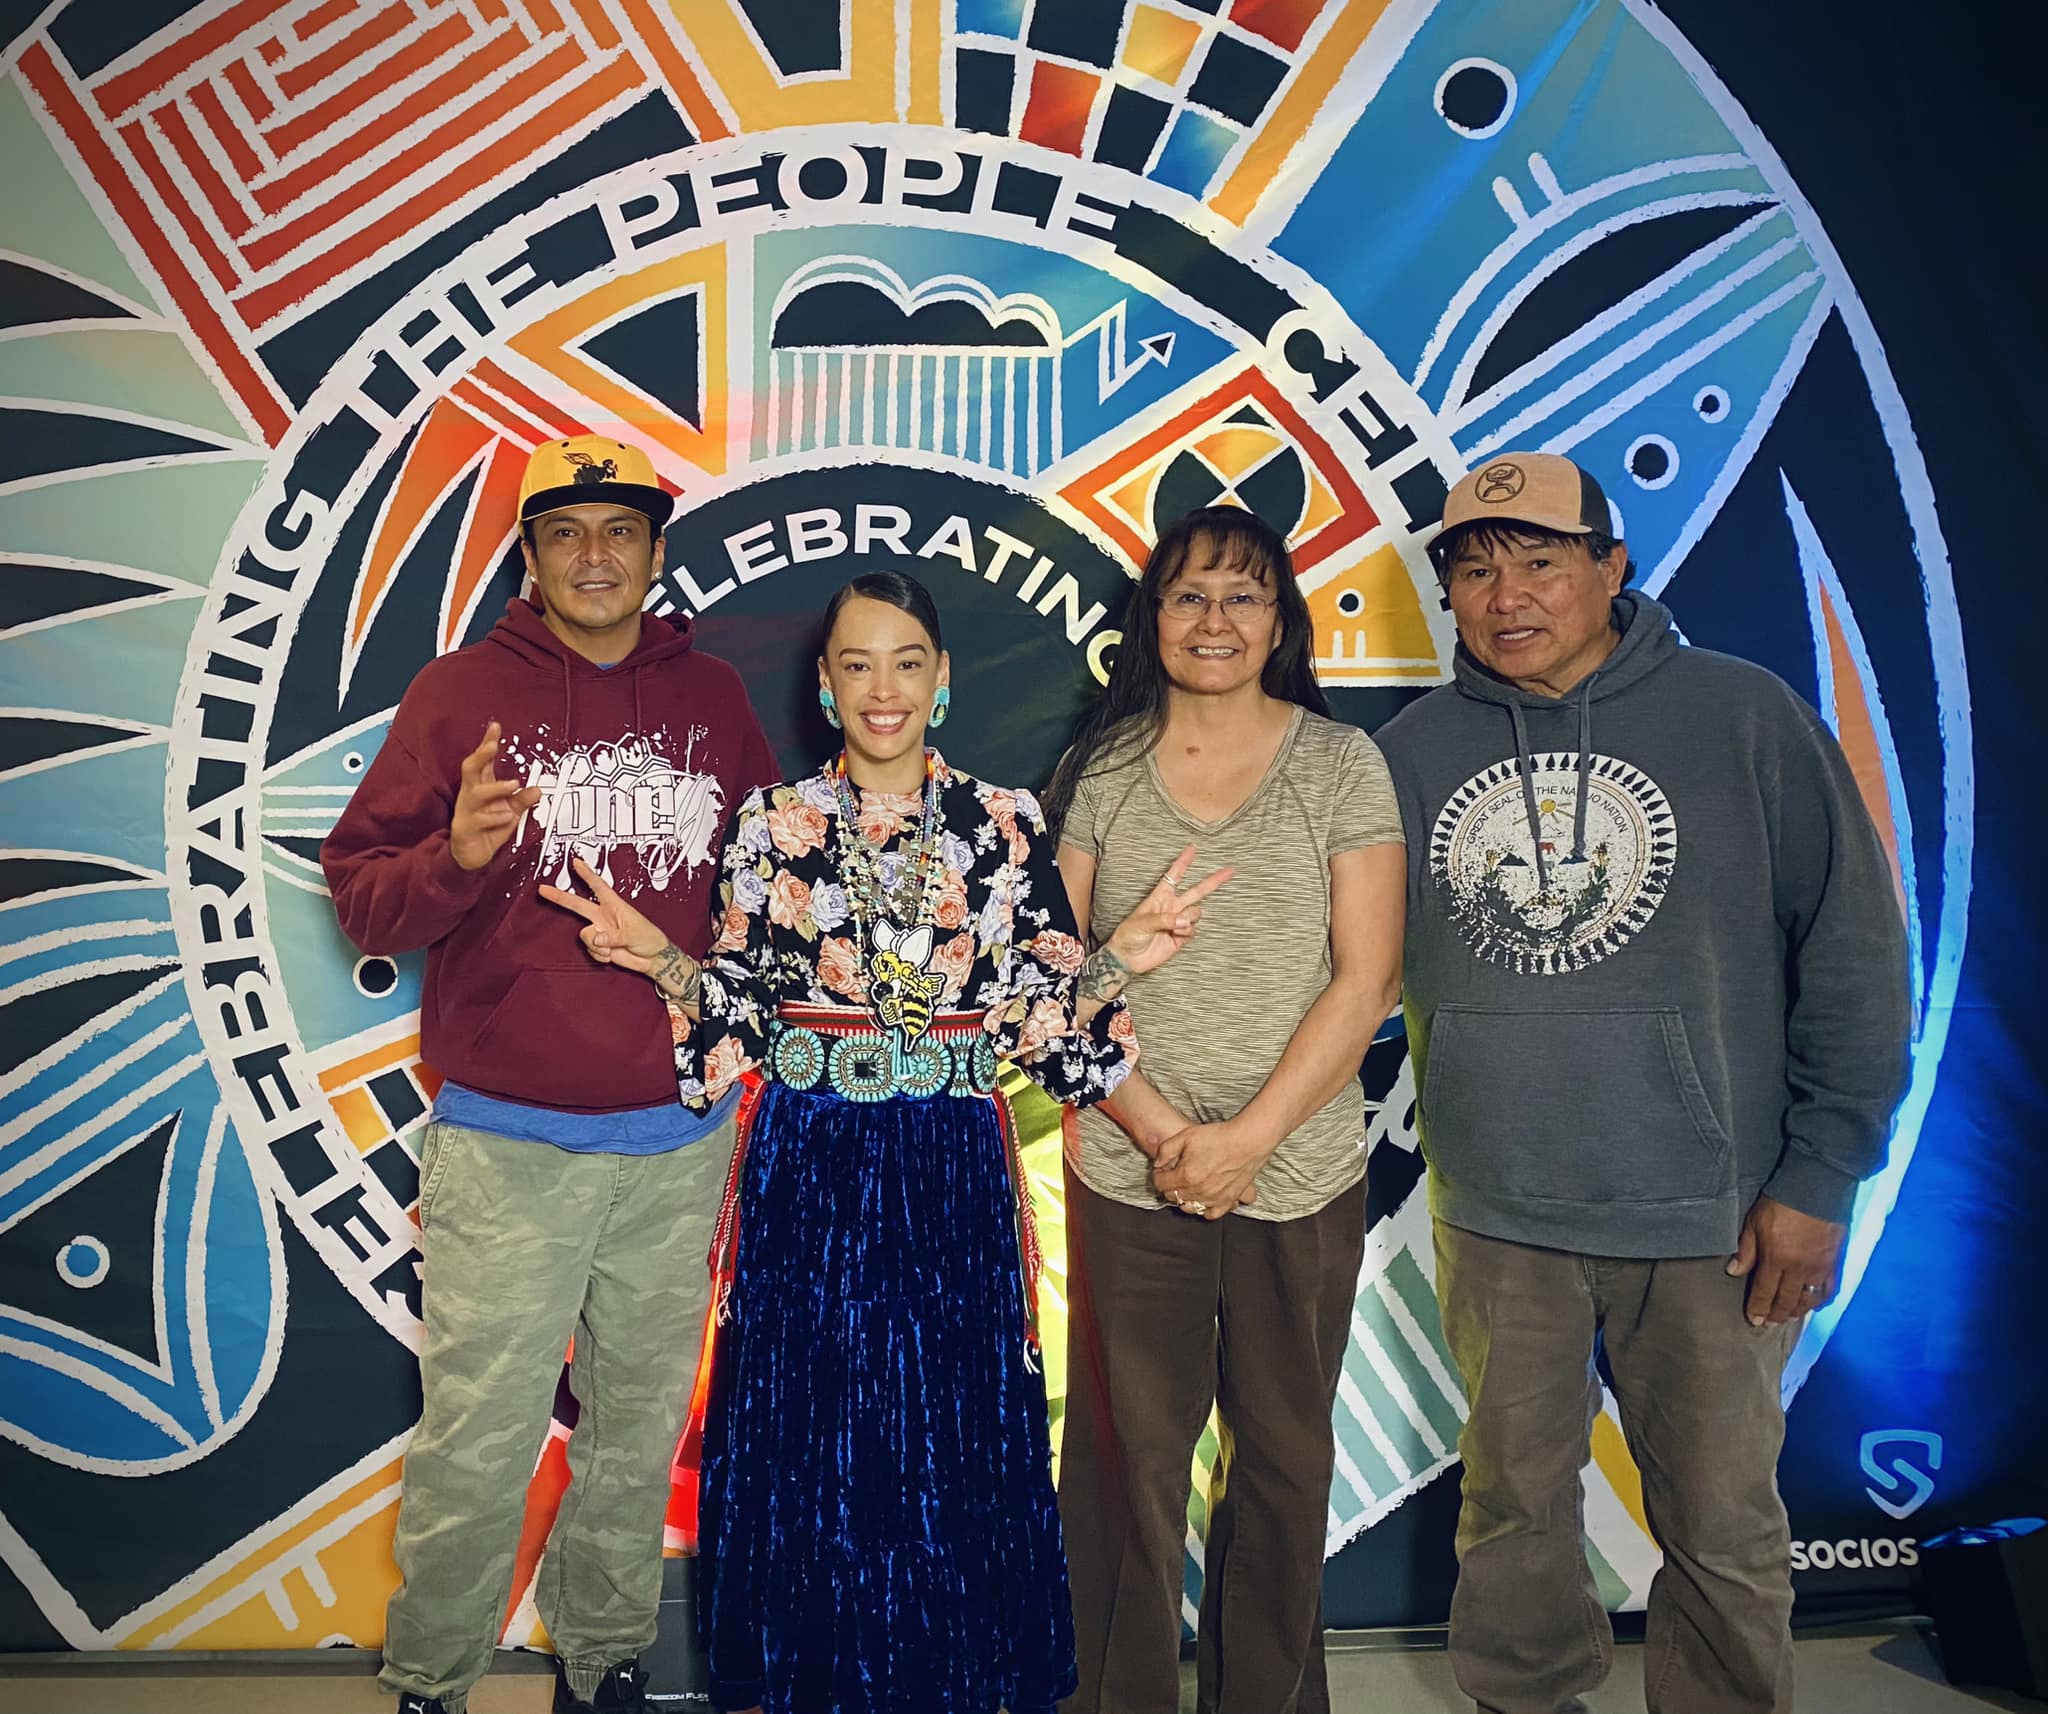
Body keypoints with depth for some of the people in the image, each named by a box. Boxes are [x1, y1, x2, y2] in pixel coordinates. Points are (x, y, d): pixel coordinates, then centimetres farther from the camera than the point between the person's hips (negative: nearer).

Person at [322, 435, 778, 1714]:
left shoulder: (712, 697, 8)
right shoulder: (463, 691, 0)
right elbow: (363, 895, -3)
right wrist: (455, 856, -23)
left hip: (681, 1138, 3)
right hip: (507, 1144, -3)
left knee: (640, 1427, 15)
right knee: (480, 1441, 3)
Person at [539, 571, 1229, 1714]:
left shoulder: (1005, 825, 1)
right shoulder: (776, 825, 2)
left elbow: (1046, 1010, -2)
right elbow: (742, 1004, 2)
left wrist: (1118, 960, -18)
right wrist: (664, 963, -14)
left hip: (952, 1169, 0)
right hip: (809, 1166, 0)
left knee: (956, 1434, 9)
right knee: (804, 1435, 9)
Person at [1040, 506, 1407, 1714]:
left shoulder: (1341, 764, 0)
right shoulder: (1098, 770, 2)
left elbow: (1366, 978, -6)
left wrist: (1246, 1138, -13)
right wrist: (1162, 1132, -11)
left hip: (1303, 1180, 0)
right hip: (1128, 1177, 0)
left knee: (1285, 1457, 14)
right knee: (1128, 1458, 9)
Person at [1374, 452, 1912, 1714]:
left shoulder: (1750, 720, -5)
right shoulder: (1411, 750, 2)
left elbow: (1855, 955, -3)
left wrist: (1820, 1178, -5)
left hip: (1712, 1218, -2)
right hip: (1497, 1218, 2)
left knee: (1725, 1527, 12)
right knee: (1515, 1510, 17)